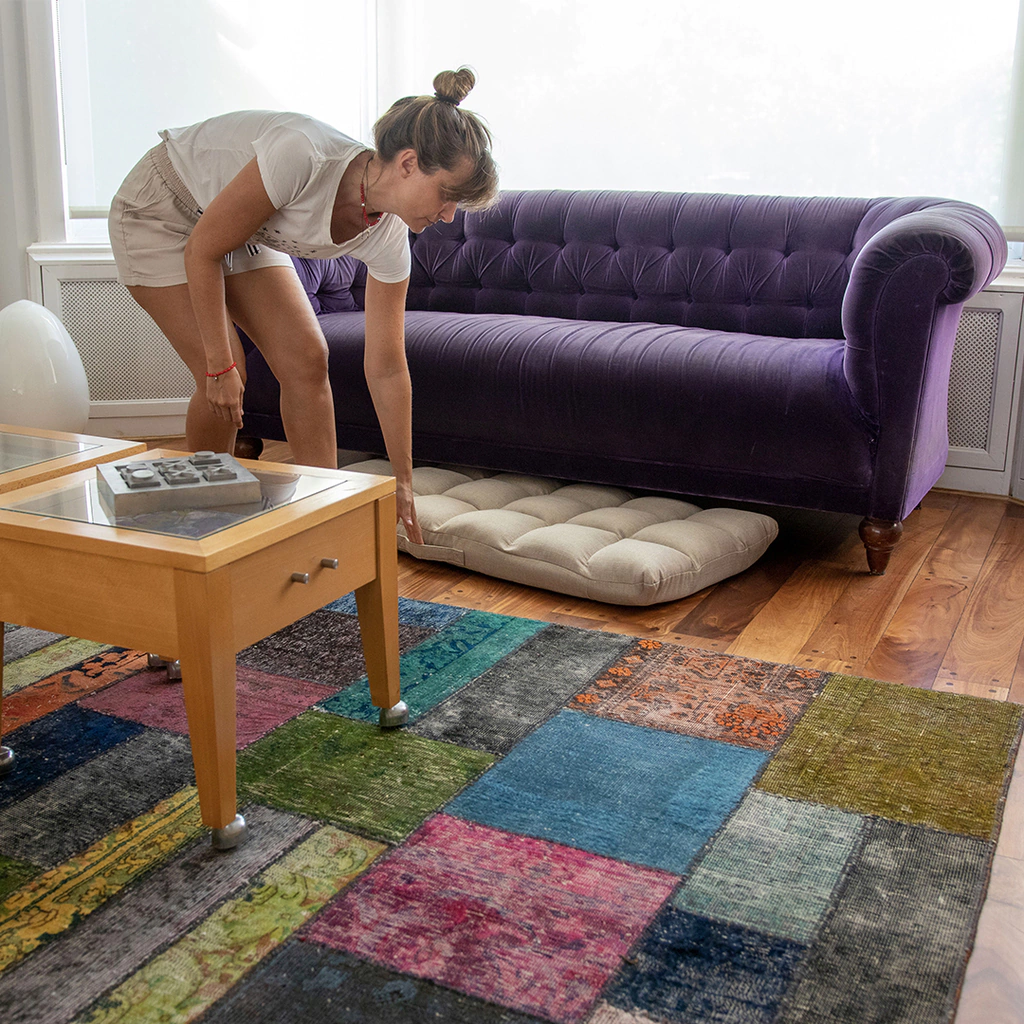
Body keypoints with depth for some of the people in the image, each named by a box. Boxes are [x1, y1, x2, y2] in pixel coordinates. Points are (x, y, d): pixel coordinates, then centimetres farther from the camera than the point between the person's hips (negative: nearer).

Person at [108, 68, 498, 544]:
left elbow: (386, 367, -11)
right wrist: (220, 365, -23)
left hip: (247, 230, 6)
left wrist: (402, 483, -8)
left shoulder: (387, 239, -19)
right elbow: (203, 251, -27)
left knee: (307, 358, -8)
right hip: (160, 212, -5)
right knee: (223, 378, -14)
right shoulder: (303, 155, -40)